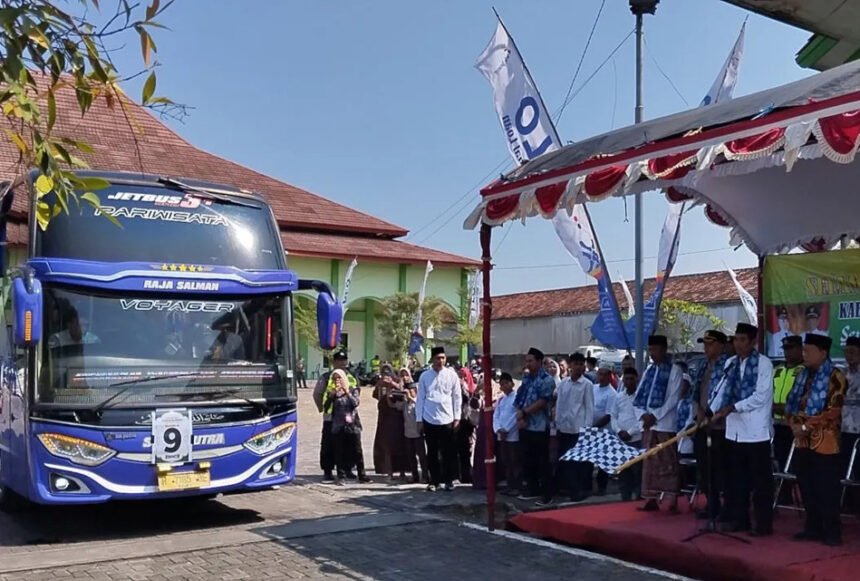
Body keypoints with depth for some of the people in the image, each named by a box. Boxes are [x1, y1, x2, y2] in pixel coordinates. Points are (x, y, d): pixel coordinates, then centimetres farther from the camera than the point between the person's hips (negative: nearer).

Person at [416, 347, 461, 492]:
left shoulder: (452, 375, 0)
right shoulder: (425, 376, 1)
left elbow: (457, 397, 3)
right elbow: (420, 398, 4)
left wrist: (457, 417, -1)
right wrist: (419, 420, 1)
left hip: (447, 420, 0)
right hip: (429, 420, 0)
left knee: (448, 452, 6)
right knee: (432, 452, 8)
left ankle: (448, 480, 17)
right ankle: (434, 481, 17)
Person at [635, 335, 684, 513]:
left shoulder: (674, 370, -4)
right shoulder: (649, 370, 14)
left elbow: (673, 399, -11)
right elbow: (639, 395, 11)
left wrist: (654, 416, -15)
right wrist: (642, 414, -5)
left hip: (665, 424, -6)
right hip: (648, 424, 6)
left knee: (668, 463, -3)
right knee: (649, 462, 8)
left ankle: (673, 501, 1)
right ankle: (651, 499, 15)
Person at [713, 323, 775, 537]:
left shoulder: (764, 363, -8)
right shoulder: (730, 363, 10)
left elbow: (761, 396, -14)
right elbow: (723, 391, 9)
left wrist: (732, 407, -17)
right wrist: (710, 411, -6)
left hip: (756, 431, -6)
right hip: (734, 430, 6)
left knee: (760, 479, 1)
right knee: (737, 478, 12)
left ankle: (763, 523, 9)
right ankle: (738, 519, 22)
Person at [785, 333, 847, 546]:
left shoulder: (836, 377, -11)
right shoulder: (803, 375, 12)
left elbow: (832, 412, -17)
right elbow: (792, 402, 14)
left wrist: (806, 426, -16)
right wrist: (793, 423, -4)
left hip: (825, 443, -7)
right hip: (802, 442, 7)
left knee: (827, 490, 0)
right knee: (807, 489, 12)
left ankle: (832, 532, 9)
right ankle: (813, 528, 22)